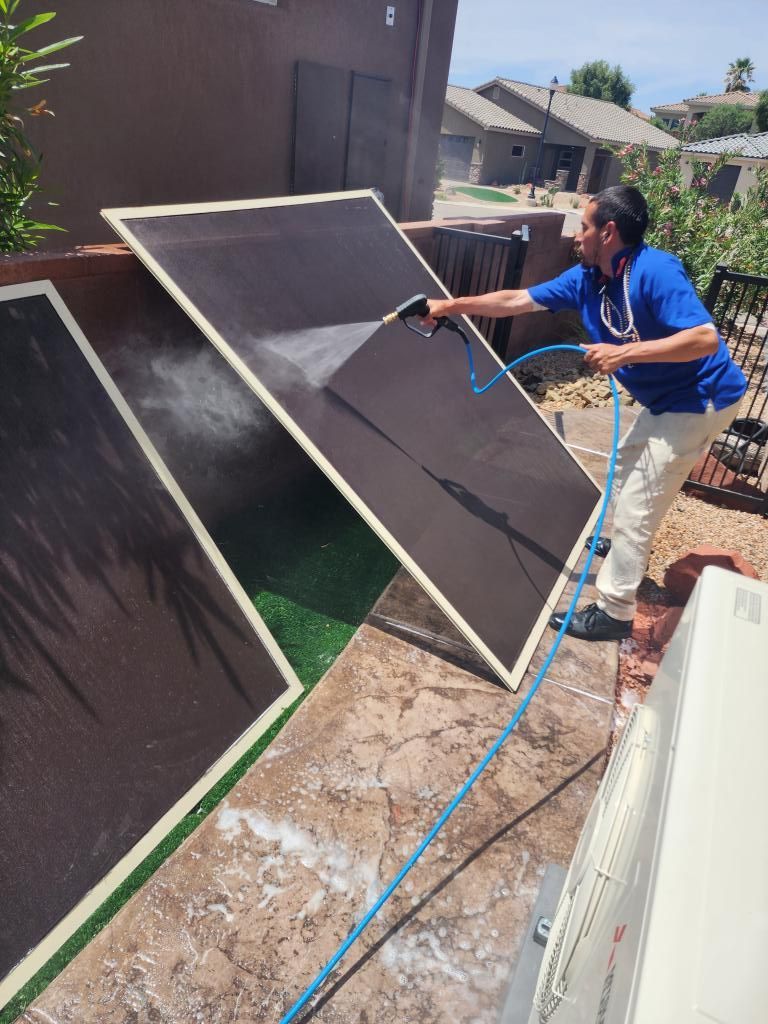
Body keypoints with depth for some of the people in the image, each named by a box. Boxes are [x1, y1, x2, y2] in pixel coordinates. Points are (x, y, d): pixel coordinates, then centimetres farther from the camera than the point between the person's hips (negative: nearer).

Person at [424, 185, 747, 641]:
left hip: (700, 401, -9)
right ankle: (625, 547, 52)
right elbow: (517, 300, 4)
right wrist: (451, 306, 5)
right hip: (668, 400, 10)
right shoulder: (585, 278, 0)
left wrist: (625, 353, -34)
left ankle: (614, 612, 5)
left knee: (637, 501, -7)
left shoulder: (655, 271, -25)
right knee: (627, 465, 28)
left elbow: (706, 338, -32)